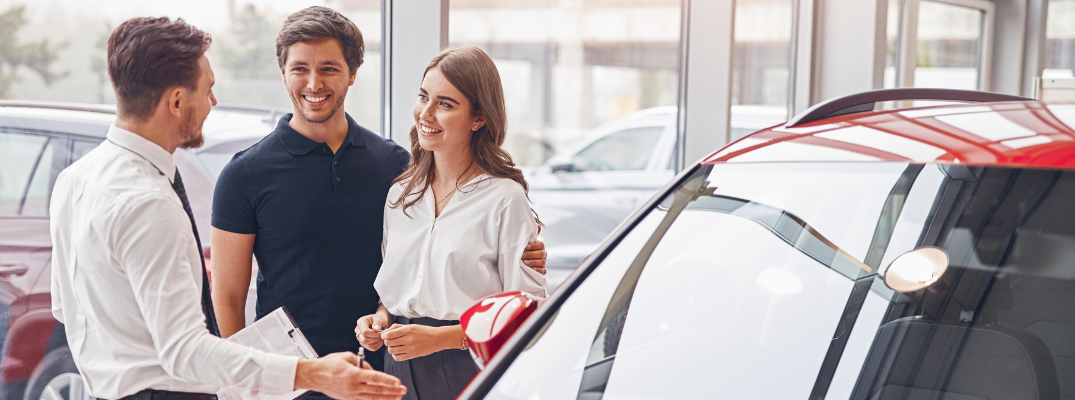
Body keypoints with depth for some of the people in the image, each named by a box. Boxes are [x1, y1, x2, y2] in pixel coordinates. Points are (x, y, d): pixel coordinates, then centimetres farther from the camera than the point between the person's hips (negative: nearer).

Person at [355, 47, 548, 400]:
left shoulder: (506, 199, -9)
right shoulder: (400, 195, 10)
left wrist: (440, 337, -18)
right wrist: (380, 319, 0)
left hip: (470, 372, -5)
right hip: (400, 371, 5)